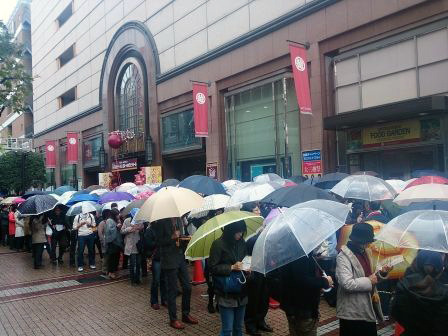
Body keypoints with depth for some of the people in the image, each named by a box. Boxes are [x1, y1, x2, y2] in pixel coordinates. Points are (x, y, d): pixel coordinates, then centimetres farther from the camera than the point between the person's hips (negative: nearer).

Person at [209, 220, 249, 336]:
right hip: (226, 294, -5)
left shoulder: (242, 243, 4)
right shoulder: (218, 244, -11)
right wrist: (232, 267, -20)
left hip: (241, 292, 5)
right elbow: (212, 267, -12)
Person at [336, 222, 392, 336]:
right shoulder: (344, 256, -17)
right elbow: (347, 284, -26)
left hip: (369, 310, 8)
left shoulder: (365, 253, 11)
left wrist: (381, 273, 3)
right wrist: (368, 281, -17)